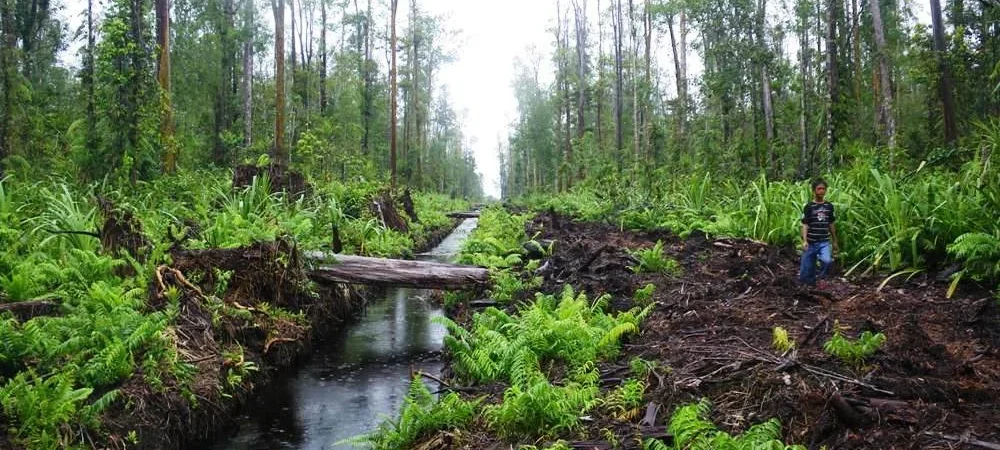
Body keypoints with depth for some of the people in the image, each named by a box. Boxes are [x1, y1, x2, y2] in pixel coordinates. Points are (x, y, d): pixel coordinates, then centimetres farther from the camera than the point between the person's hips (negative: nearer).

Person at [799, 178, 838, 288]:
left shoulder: (829, 206, 6)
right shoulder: (809, 207, -5)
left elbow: (831, 224, 14)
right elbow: (805, 225, -9)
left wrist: (835, 241, 16)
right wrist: (804, 241, -20)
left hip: (824, 242, 2)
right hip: (811, 242, -2)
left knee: (827, 260, -26)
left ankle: (821, 277, 1)